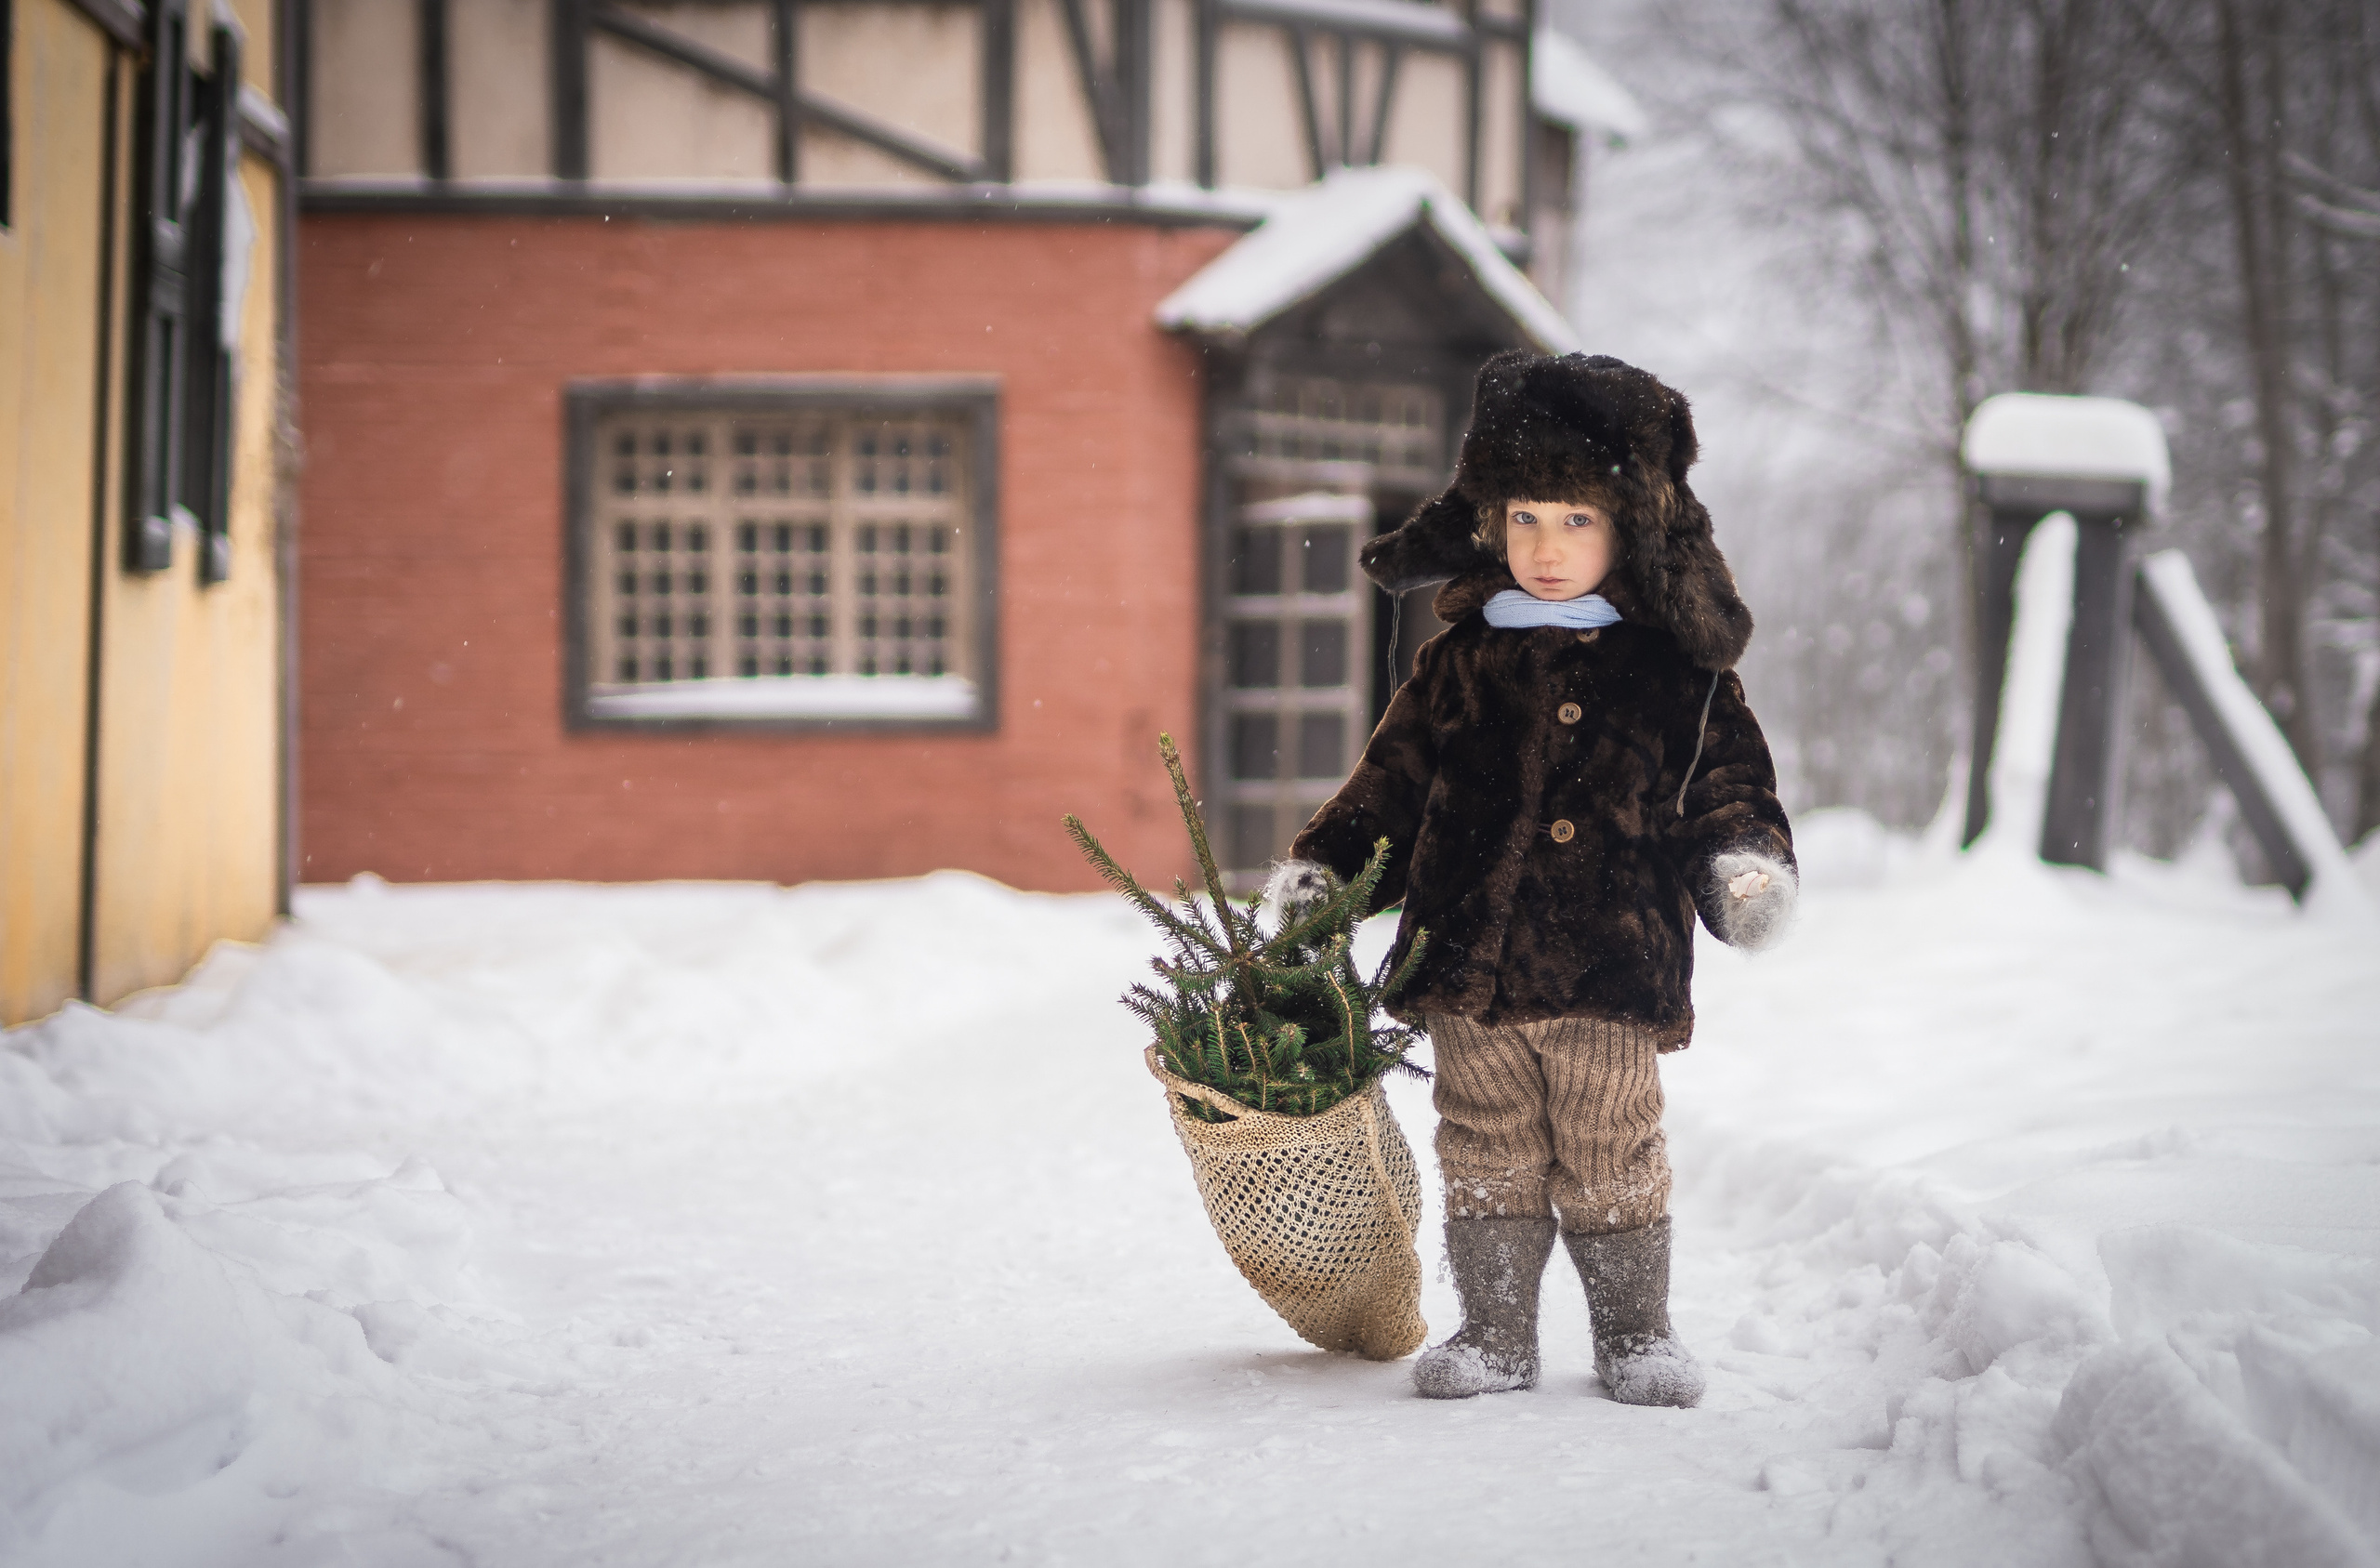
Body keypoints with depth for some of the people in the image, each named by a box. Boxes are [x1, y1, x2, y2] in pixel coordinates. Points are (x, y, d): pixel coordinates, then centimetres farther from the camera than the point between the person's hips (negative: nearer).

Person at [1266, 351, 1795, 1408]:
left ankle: (1635, 1332, 18)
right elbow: (1397, 778, 14)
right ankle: (1495, 1333, 19)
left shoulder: (1677, 673, 3)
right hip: (1470, 966, 2)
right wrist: (1322, 864, 7)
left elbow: (1727, 777, 7)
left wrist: (1747, 859, -11)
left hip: (1612, 969, -2)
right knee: (1487, 1155, 8)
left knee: (1611, 1161, 3)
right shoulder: (1460, 663, 8)